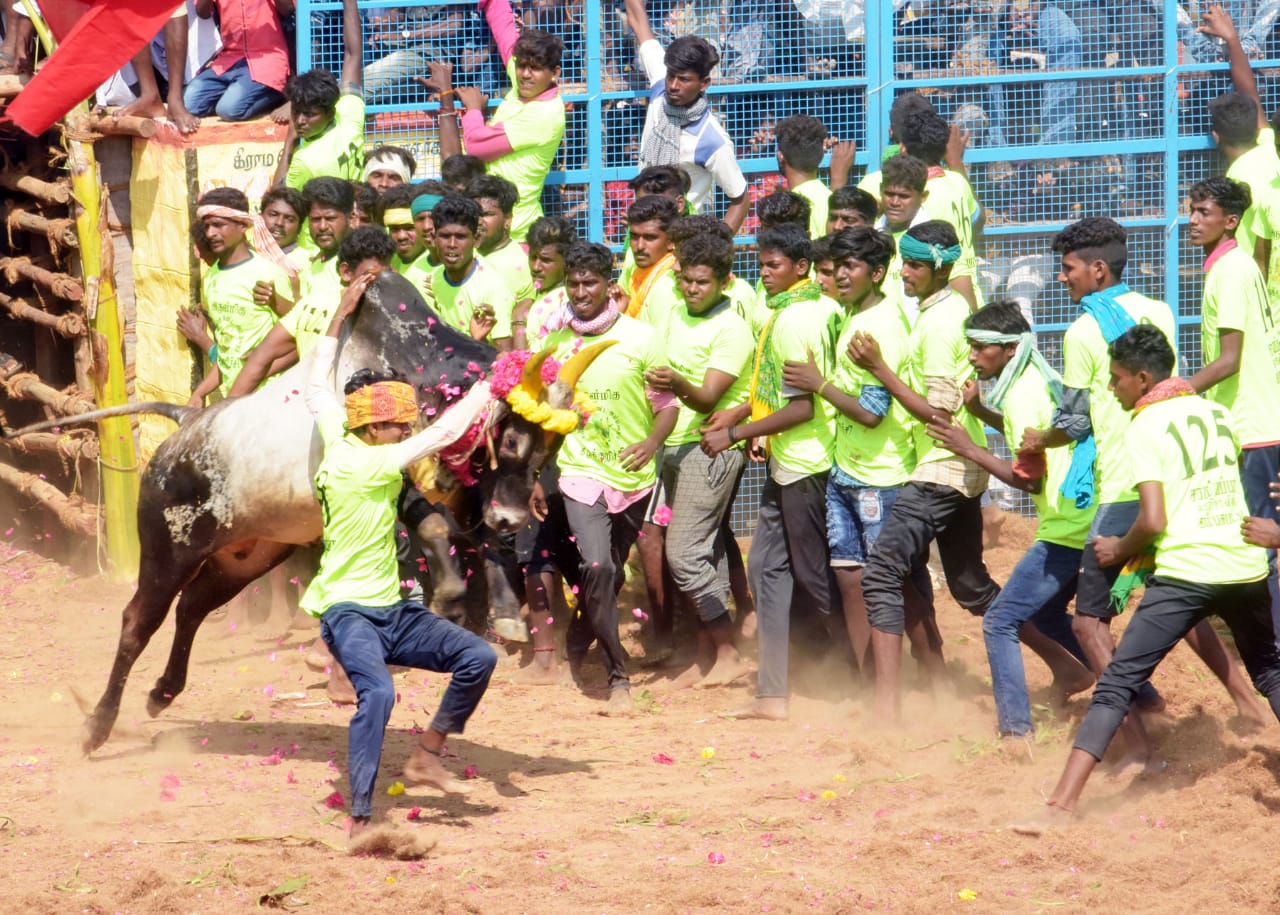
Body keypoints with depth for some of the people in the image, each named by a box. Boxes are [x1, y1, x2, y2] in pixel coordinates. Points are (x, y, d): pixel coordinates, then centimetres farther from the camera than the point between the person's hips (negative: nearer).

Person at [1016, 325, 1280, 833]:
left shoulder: (1145, 428, -4)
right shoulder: (1217, 414, 15)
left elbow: (1153, 521, -13)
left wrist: (1120, 550, 6)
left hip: (1184, 572, -6)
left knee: (1117, 686, -7)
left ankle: (1062, 805, -16)